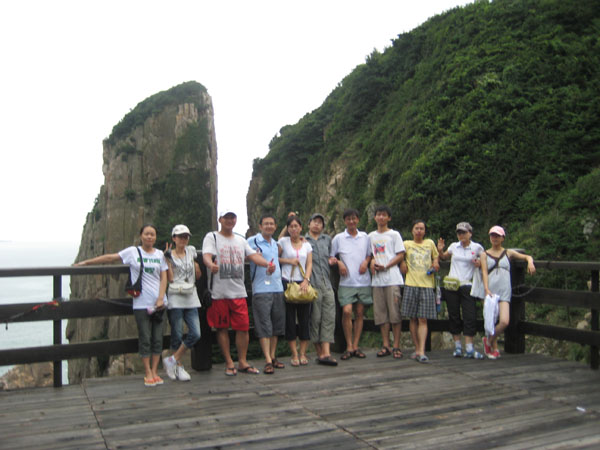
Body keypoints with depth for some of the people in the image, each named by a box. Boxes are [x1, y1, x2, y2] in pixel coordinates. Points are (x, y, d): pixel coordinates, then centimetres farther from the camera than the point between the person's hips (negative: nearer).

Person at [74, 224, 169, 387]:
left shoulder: (160, 254, 8)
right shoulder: (132, 252, 3)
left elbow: (164, 278, 5)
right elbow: (110, 258, 6)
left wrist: (161, 299, -6)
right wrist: (86, 262, 7)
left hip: (158, 303, 2)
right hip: (141, 303, -2)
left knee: (157, 339, 4)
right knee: (145, 339, 1)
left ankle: (154, 372, 13)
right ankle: (148, 373, 9)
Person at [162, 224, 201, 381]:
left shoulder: (191, 252, 13)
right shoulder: (169, 254, 3)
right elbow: (170, 278, -8)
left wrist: (196, 261, 3)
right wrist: (168, 258, -10)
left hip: (191, 299, 4)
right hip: (175, 299, -4)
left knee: (195, 334, -6)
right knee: (177, 336, 1)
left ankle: (172, 360, 9)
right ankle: (178, 367, 17)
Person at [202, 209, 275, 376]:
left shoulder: (241, 240, 16)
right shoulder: (211, 237, 2)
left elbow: (253, 255, 3)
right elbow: (206, 255, -15)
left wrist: (267, 264, -17)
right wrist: (211, 265, -39)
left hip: (239, 291, 4)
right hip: (219, 292, -4)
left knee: (243, 327, 3)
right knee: (222, 328, 3)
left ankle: (242, 362, 15)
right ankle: (229, 363, 14)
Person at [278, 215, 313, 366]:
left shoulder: (307, 245, 12)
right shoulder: (283, 241, 5)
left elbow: (309, 264, 4)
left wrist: (306, 280, -10)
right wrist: (288, 261, -7)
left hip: (303, 283, 2)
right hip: (287, 282, -2)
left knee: (304, 319, 1)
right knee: (290, 319, 0)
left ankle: (303, 353, 9)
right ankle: (294, 354, 6)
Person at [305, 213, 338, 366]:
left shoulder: (327, 239, 20)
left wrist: (331, 261, 8)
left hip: (327, 284, 4)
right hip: (312, 284, -4)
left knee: (329, 318, -4)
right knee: (315, 319, -2)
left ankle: (326, 353, -6)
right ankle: (320, 352, 7)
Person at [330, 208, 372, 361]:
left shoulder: (365, 237, 11)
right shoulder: (338, 238, 4)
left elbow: (369, 254, 19)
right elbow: (331, 256, 9)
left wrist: (366, 262, -1)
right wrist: (339, 263, -9)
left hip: (363, 281, 3)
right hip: (346, 281, -2)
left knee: (359, 313, 4)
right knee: (347, 311, -14)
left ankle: (355, 346, 11)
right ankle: (349, 347, -1)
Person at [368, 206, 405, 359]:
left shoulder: (394, 234, 4)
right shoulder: (371, 236, 17)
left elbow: (400, 256, -1)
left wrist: (385, 266, -13)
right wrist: (372, 262, -2)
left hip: (392, 278, -4)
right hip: (377, 279, 4)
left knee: (395, 312, -6)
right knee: (381, 313, 4)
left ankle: (396, 346, 0)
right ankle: (386, 345, 10)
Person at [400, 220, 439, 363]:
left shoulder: (430, 243, 15)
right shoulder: (406, 244, 11)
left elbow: (436, 256, 26)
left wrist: (436, 264, 4)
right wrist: (402, 263, -5)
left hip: (427, 285, 0)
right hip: (411, 285, 0)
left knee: (423, 320, -6)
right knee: (413, 319, 2)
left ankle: (421, 351, -10)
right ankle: (417, 349, 12)